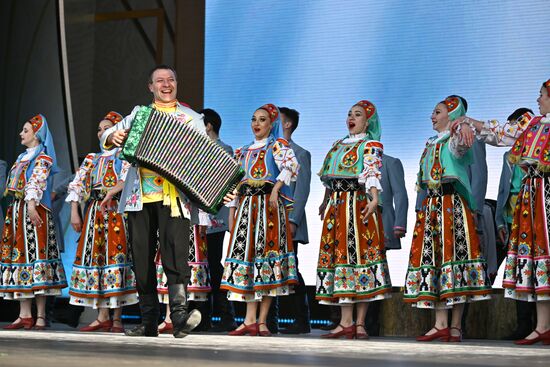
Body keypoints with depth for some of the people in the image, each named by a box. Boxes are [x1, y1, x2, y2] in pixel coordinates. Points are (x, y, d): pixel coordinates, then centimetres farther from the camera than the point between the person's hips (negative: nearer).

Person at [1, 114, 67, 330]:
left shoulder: (42, 158, -2)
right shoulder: (22, 158, 23)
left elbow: (36, 182, -19)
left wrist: (32, 205, -33)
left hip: (34, 210, -8)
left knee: (35, 252, -12)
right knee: (19, 253, 3)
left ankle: (41, 316, -12)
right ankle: (24, 315, 2)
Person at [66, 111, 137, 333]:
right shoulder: (91, 159, 20)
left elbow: (128, 179, -14)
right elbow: (77, 186, 14)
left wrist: (111, 192, -29)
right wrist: (74, 213, 2)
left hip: (116, 212, -5)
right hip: (93, 213, 5)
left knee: (115, 255, -10)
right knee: (95, 256, 1)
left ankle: (117, 318, -6)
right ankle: (103, 317, 5)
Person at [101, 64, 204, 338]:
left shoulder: (192, 119, 14)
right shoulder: (138, 114, 20)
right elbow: (107, 137, 21)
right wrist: (113, 137, -3)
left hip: (174, 197, -3)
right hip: (140, 197, 3)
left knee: (175, 251, -20)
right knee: (142, 257, 3)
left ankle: (179, 314, -26)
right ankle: (148, 322, 10)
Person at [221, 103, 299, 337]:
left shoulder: (277, 145, 3)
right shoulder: (243, 152, 21)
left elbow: (291, 166, -16)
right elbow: (234, 182, 19)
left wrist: (276, 188, -28)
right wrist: (231, 212, 10)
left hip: (269, 204, -5)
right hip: (246, 206, 5)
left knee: (266, 249, -8)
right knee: (246, 251, -4)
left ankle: (262, 322, -6)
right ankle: (250, 321, -5)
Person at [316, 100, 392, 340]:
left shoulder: (370, 145, 0)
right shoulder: (337, 145, 22)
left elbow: (372, 173, -16)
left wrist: (374, 199, -29)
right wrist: (326, 202, 24)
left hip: (358, 204, -7)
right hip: (336, 206, 7)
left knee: (359, 252, -9)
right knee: (339, 253, 1)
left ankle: (360, 323, -6)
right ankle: (346, 322, 1)